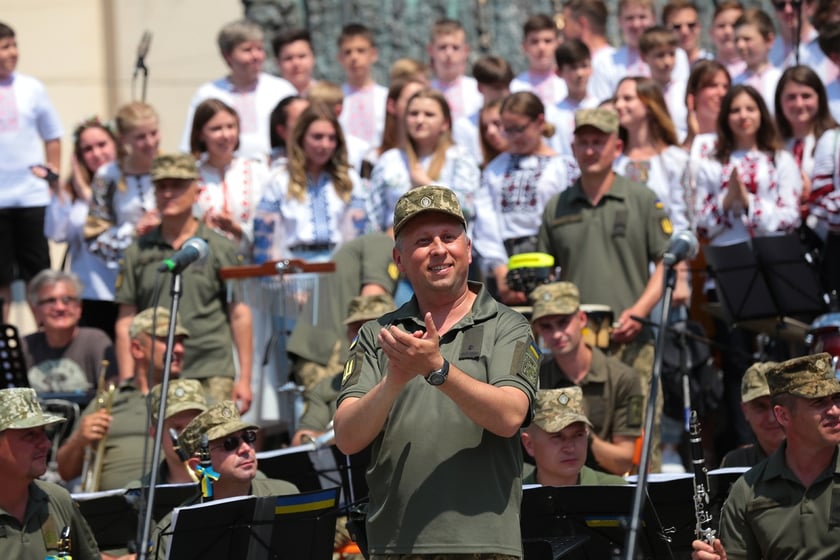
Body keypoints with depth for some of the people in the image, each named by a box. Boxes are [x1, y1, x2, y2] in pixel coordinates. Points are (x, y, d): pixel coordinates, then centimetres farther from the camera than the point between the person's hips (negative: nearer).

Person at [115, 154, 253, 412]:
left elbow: (240, 315, 7)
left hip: (212, 374, -1)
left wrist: (244, 379, 1)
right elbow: (125, 323, 11)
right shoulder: (138, 253, 11)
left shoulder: (220, 248, 8)